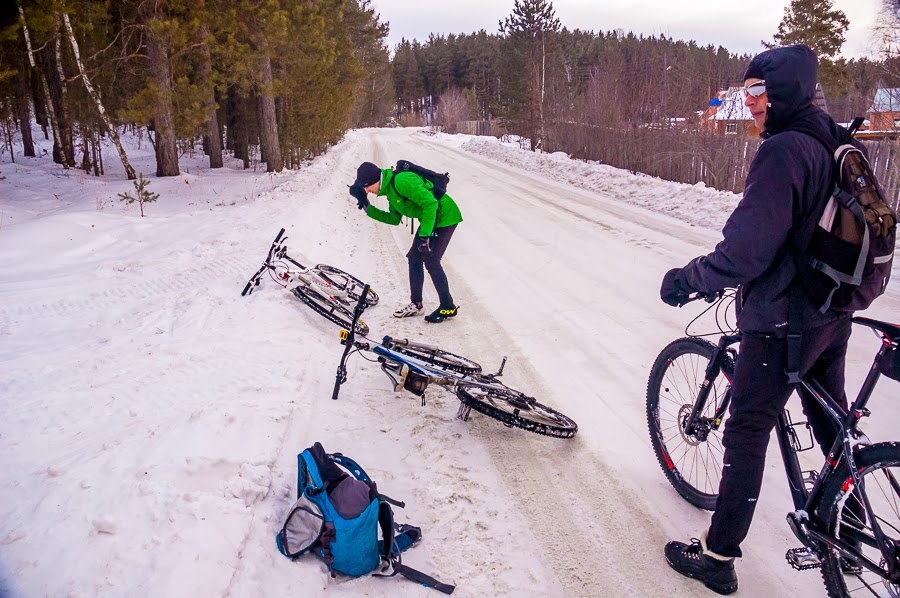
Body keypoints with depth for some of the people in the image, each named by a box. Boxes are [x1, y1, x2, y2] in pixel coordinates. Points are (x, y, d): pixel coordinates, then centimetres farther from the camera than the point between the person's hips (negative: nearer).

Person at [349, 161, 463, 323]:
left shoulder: (402, 181, -26)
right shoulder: (390, 189, 6)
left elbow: (430, 203, -29)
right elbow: (394, 219, 13)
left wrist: (424, 235, -29)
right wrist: (368, 208, 6)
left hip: (445, 216, -10)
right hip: (430, 219, 10)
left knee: (431, 261, -11)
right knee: (414, 258, 10)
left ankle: (448, 307, 1)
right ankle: (416, 304, 20)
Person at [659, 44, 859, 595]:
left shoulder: (784, 150, -23)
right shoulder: (838, 144, 6)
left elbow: (747, 251, -27)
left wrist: (686, 279, -14)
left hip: (783, 321, -9)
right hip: (834, 315, 9)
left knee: (748, 431, 1)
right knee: (831, 417, 25)